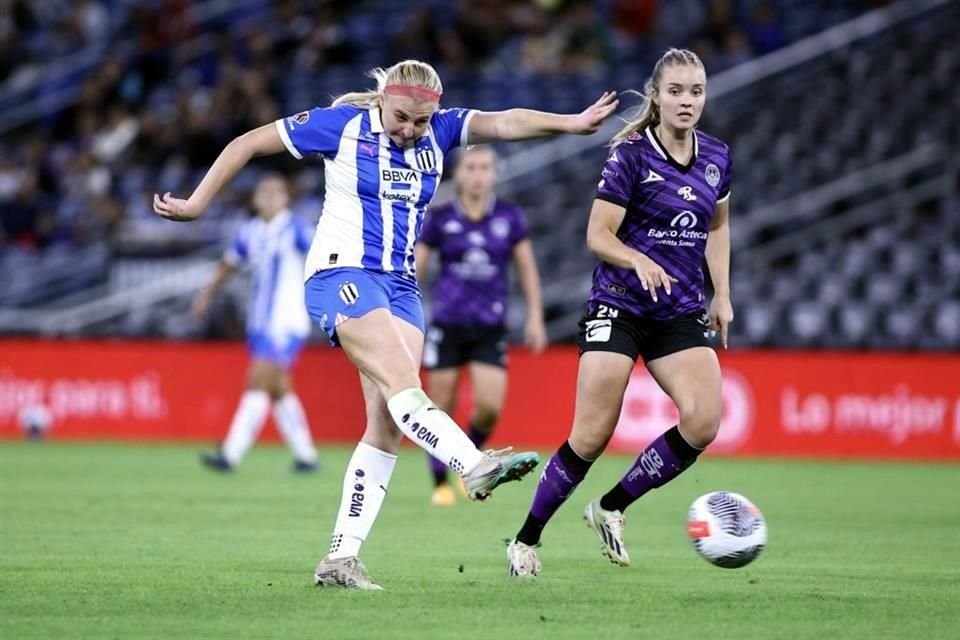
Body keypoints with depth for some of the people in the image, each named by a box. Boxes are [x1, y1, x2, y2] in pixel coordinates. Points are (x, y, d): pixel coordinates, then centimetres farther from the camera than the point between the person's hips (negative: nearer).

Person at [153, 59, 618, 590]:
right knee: (402, 381, -27)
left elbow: (502, 123, -10)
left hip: (401, 286, 6)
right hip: (342, 274, -6)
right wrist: (196, 205, 3)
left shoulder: (438, 132, 5)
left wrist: (569, 123, -26)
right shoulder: (343, 125, -6)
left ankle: (341, 557, -1)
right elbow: (249, 144, 0)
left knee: (388, 423, -3)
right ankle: (476, 467, -46)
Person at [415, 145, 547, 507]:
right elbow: (414, 270, 3)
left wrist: (535, 317, 6)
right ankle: (440, 483, 15)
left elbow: (526, 268, 10)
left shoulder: (510, 218, 3)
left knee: (489, 407, -12)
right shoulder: (439, 219, -1)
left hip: (491, 327, 1)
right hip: (448, 324, -1)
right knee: (441, 408, 0)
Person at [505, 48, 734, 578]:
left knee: (704, 420, -16)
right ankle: (526, 540, 9)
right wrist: (639, 261, -29)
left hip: (680, 311, 5)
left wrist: (722, 294, 15)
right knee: (591, 438, -9)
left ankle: (612, 508, 4)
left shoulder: (716, 158, 6)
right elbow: (598, 236, -11)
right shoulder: (631, 154, -10)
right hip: (619, 307, -5)